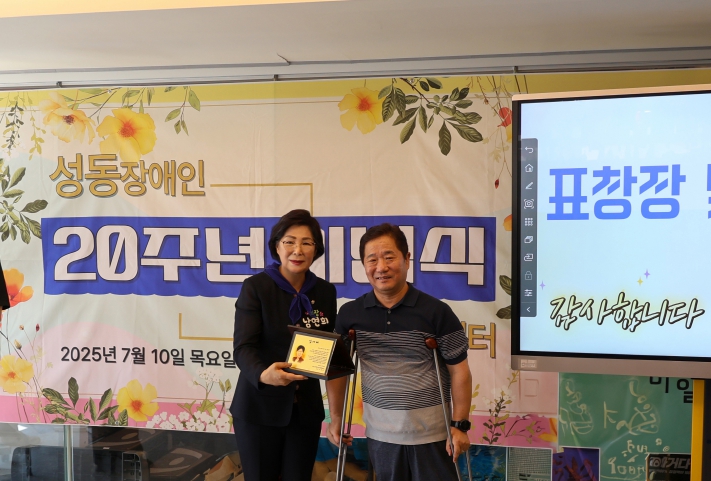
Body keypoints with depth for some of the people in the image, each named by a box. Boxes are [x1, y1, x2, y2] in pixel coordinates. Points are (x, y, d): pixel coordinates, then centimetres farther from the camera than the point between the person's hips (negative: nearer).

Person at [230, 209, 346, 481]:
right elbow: (244, 347, -19)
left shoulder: (325, 291, 2)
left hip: (306, 407, 4)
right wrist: (263, 374, -39)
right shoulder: (255, 287, -11)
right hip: (259, 406, -3)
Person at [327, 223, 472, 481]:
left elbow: (459, 370, -6)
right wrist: (337, 417, 6)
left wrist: (460, 425, -8)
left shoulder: (437, 311, -11)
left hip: (432, 432, -2)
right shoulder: (350, 314, -3)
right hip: (380, 433, 3)